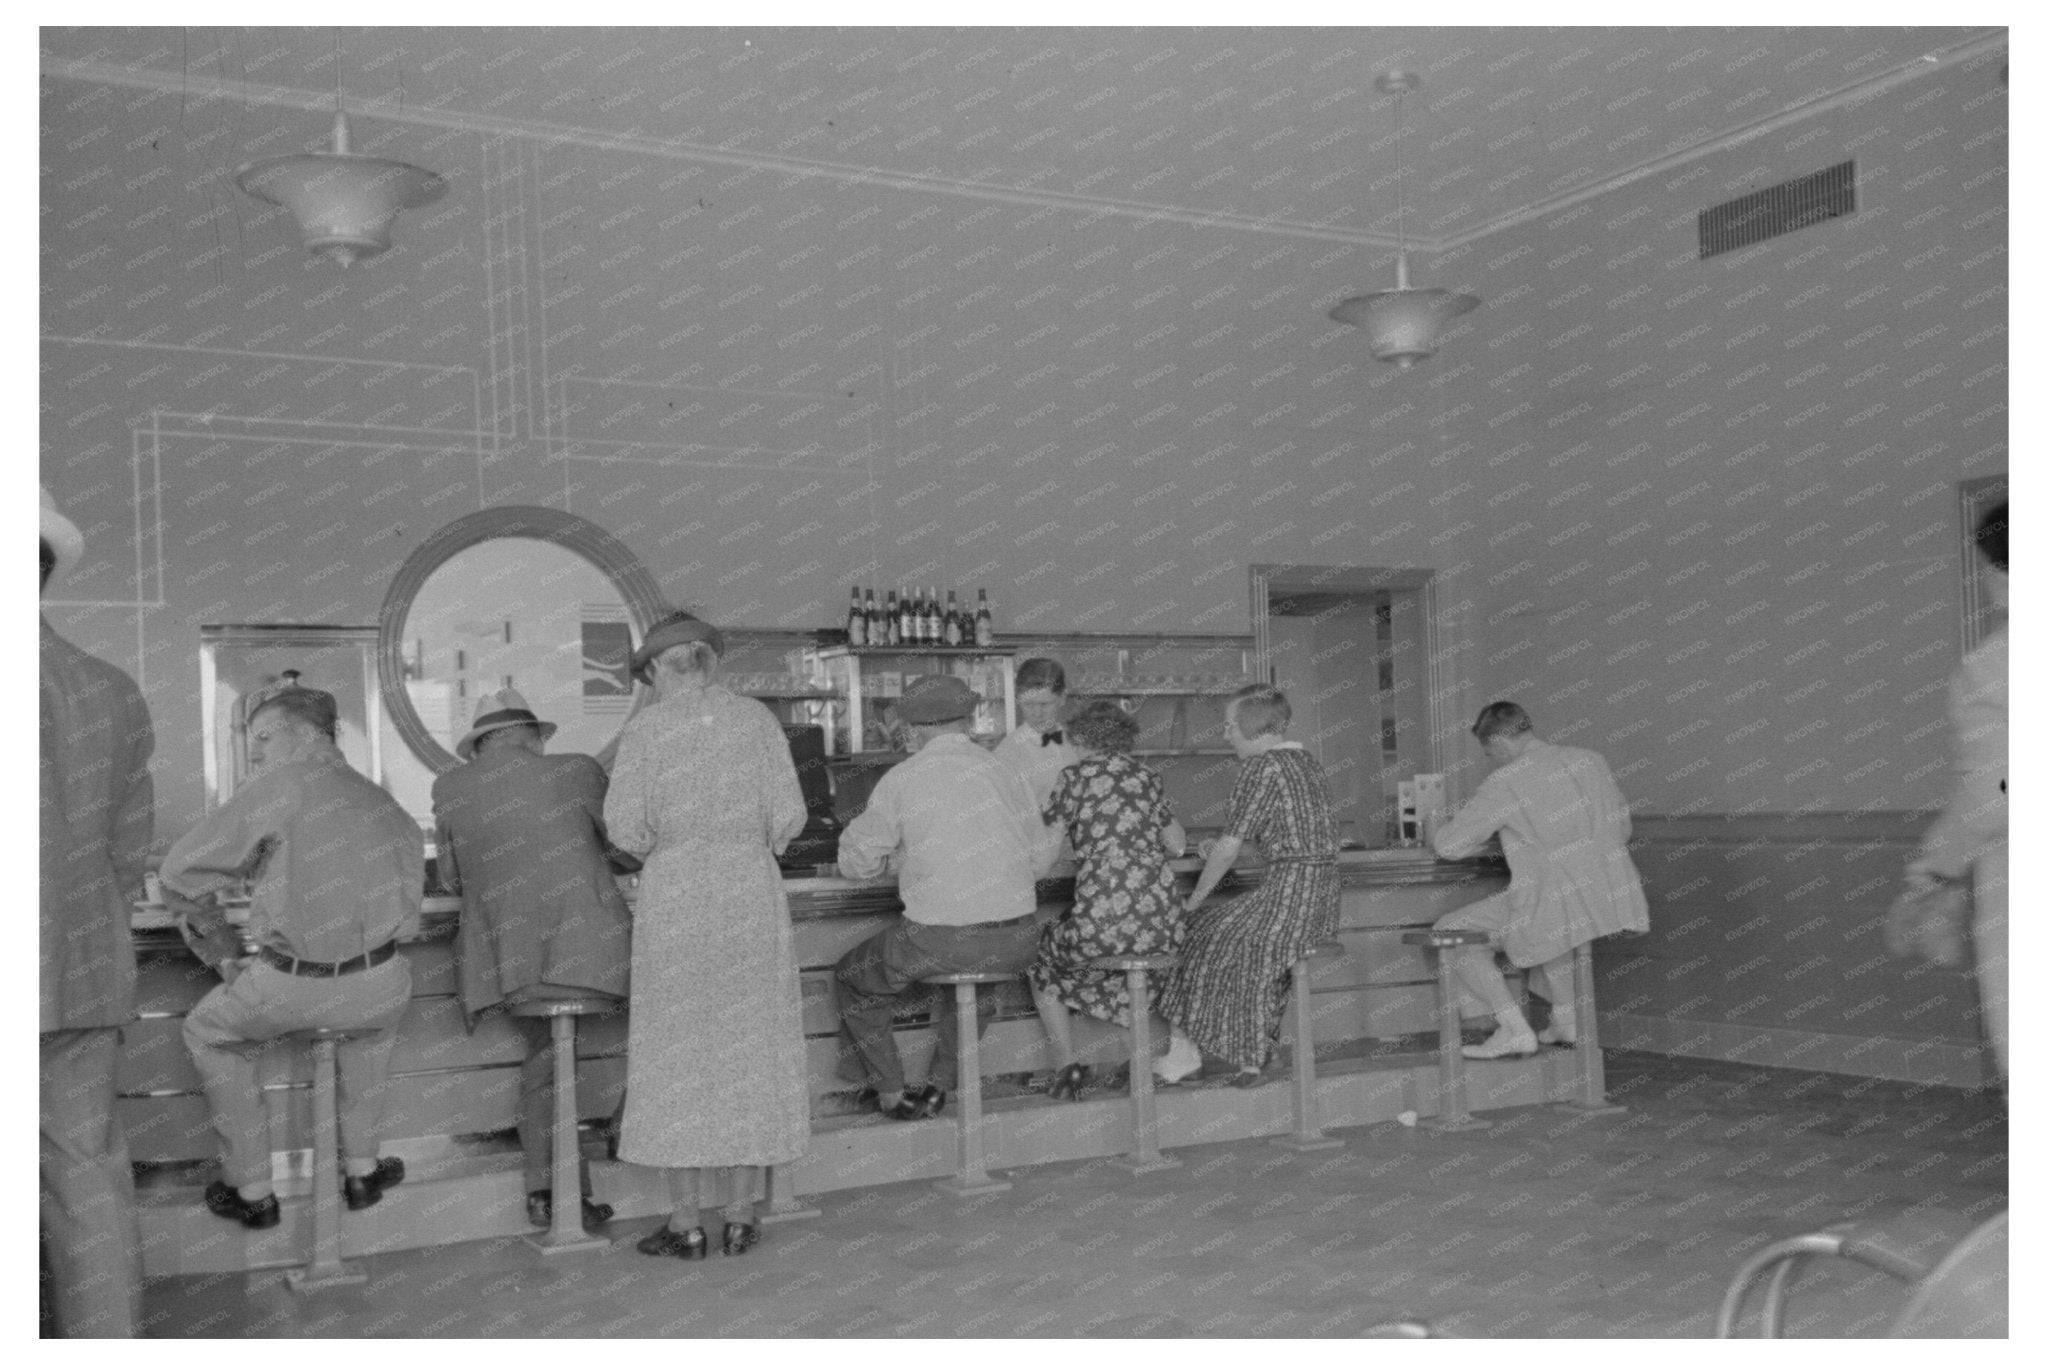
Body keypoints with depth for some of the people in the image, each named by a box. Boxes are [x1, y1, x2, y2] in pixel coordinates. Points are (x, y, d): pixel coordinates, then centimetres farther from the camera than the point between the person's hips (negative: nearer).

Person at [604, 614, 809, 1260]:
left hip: (674, 897, -2)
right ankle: (740, 1218, 13)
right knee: (750, 1050, 9)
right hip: (752, 893, 2)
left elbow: (624, 825, -7)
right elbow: (787, 815, -1)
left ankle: (687, 1225, 9)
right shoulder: (755, 717, 2)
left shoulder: (647, 726, -3)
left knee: (676, 1058, 6)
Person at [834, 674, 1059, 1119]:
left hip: (942, 939, -4)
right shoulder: (1002, 770, 6)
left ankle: (890, 1094, 28)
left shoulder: (900, 779, -4)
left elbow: (856, 861, 4)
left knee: (854, 978, 24)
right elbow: (1041, 857, 10)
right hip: (1019, 941, 4)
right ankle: (942, 1082, 36)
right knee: (977, 969, 40)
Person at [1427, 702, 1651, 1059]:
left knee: (1452, 932, 7)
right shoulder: (1592, 761, 9)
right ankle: (1565, 1019, 32)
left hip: (1554, 907, -7)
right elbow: (1620, 830, 20)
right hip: (1615, 900, 7)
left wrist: (1438, 838, 18)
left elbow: (1450, 846, -7)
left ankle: (1514, 1029, 0)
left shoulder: (1505, 782, -9)